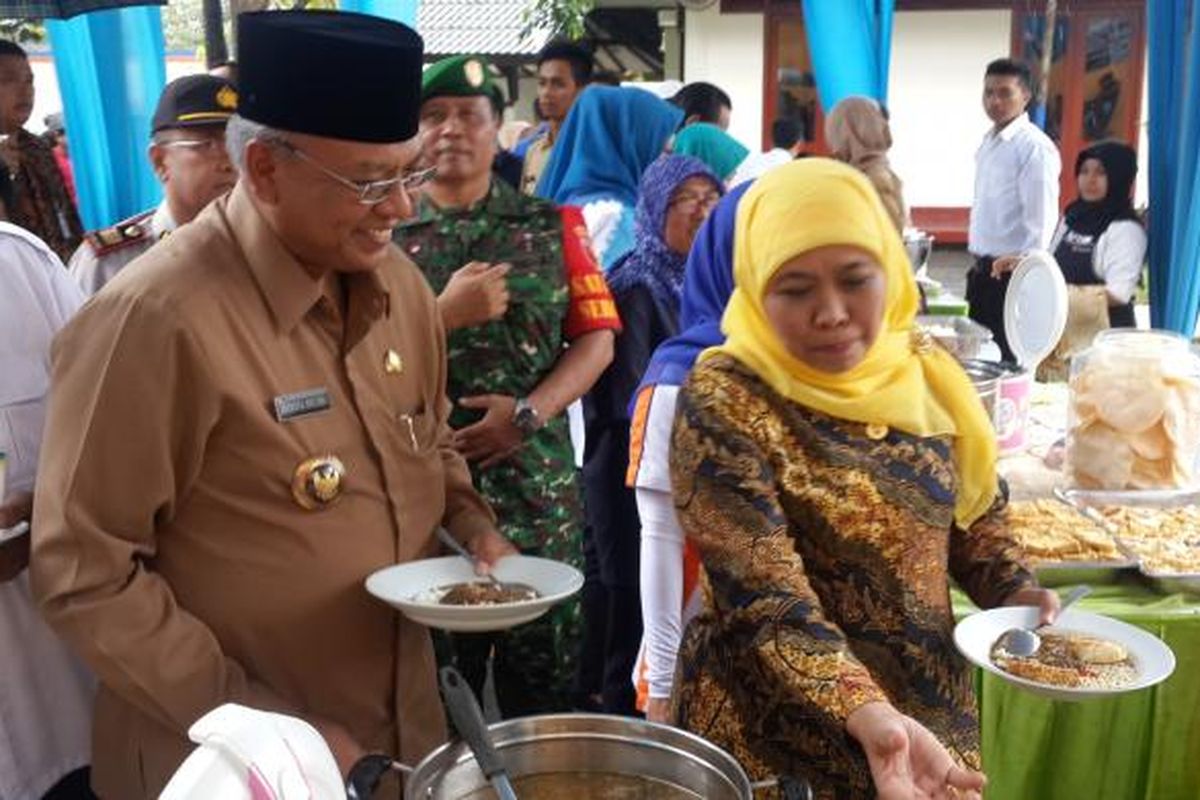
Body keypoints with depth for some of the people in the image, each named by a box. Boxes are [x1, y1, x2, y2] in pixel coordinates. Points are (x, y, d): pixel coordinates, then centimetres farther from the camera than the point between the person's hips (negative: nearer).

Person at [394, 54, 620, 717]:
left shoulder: (552, 225, 7)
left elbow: (597, 337, 3)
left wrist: (530, 412, -11)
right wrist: (444, 313, -15)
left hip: (535, 482, 1)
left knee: (543, 675, 8)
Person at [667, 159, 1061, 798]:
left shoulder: (925, 373, -3)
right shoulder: (723, 403, -21)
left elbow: (974, 513, 11)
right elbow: (766, 599, -26)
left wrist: (1014, 593, -6)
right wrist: (868, 714, -38)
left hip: (933, 709, 5)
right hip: (782, 734, -5)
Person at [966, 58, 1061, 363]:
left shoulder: (1035, 147, -13)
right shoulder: (988, 142, 13)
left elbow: (1041, 219, -19)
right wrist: (978, 265, 18)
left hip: (1013, 274, -8)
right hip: (984, 270, 8)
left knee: (1009, 359, -1)